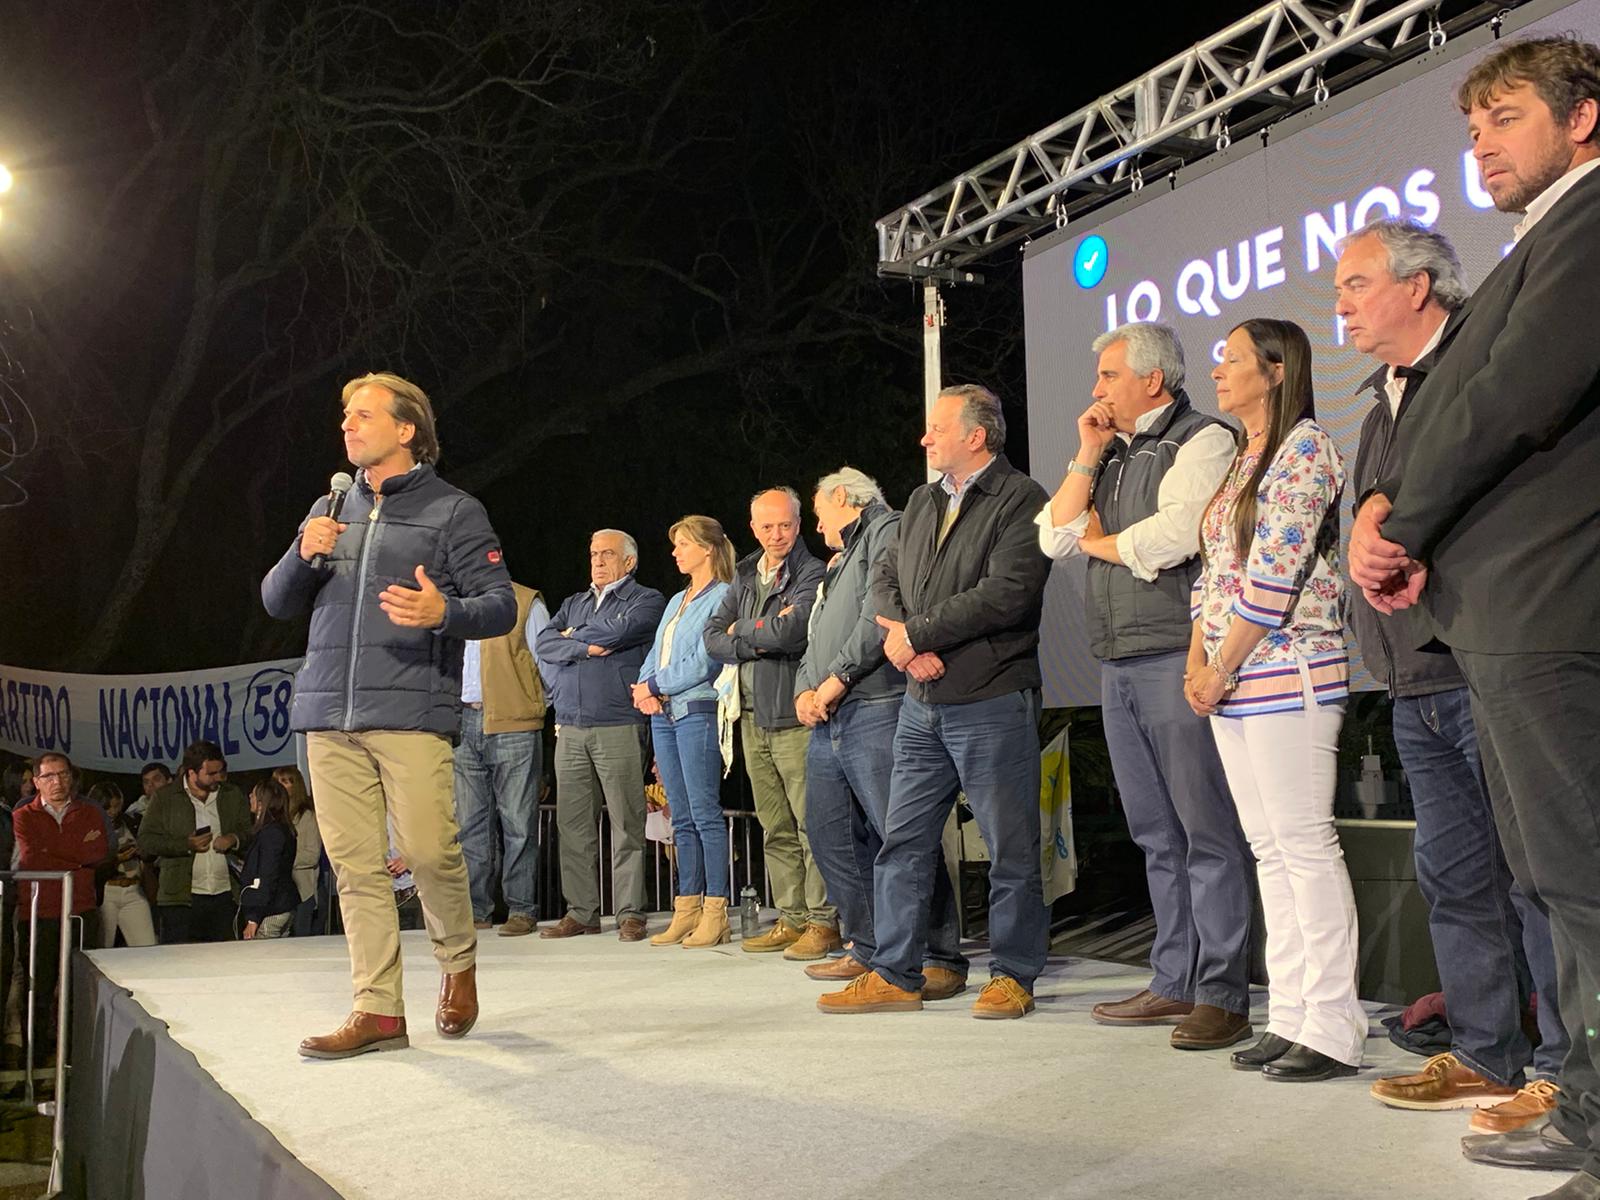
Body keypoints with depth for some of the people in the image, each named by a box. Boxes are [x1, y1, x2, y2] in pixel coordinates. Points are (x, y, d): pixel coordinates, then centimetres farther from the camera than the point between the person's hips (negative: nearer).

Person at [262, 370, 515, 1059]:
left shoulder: (453, 511, 5)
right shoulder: (332, 511, 20)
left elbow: (501, 605, -1)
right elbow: (277, 603, 21)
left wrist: (443, 613, -22)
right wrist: (303, 555, 0)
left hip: (411, 713, -4)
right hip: (329, 715, 5)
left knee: (428, 851, -10)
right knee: (354, 864, 2)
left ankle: (458, 960, 18)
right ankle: (378, 1010, 8)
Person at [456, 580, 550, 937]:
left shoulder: (526, 604, 4)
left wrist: (538, 707, -3)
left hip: (513, 724, -5)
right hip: (463, 723, 5)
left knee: (518, 822, -3)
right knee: (469, 823, 6)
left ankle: (521, 910, 2)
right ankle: (475, 908, 12)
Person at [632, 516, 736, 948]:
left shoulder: (722, 597, -5)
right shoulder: (676, 601, 21)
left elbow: (705, 663, -14)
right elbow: (654, 656, 18)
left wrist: (655, 685, -6)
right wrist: (647, 690, -2)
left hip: (698, 712, -8)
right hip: (663, 714, 8)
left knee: (705, 813, -8)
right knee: (681, 818, 8)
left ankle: (715, 913, -5)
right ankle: (686, 910, 11)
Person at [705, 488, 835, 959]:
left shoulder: (812, 574, -6)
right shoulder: (744, 576, 16)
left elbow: (791, 630, -21)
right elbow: (713, 637, 9)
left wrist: (742, 630, -3)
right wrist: (761, 641, -7)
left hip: (795, 717, -7)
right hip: (753, 717, 7)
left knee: (811, 822, -6)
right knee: (775, 828, 10)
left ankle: (824, 921, 1)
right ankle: (792, 918, 18)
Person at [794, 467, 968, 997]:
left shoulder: (887, 530, 0)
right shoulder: (838, 563, 30)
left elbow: (881, 615, -14)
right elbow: (815, 639, 26)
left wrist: (837, 678, -12)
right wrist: (805, 690, 7)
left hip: (875, 710, -10)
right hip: (828, 721, 10)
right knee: (829, 834, 10)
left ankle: (940, 959, -9)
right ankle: (869, 950, 19)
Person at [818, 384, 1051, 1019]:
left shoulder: (1021, 500, -8)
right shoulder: (922, 502, 17)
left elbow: (1005, 593, -19)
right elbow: (886, 575, 15)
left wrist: (916, 632, -14)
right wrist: (896, 635, -7)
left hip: (992, 703, -7)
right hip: (922, 703, 8)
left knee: (1010, 849, 2)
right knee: (902, 842, 9)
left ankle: (1013, 976, 14)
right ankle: (895, 974, 18)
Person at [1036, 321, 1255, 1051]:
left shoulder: (1203, 441, -3)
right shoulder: (1112, 456, 21)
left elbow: (1172, 536, -17)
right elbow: (1054, 537, 13)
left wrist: (1099, 540, 0)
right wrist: (1087, 458, 6)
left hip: (1178, 657, -8)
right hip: (1118, 664, 8)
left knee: (1206, 831, -6)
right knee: (1156, 835, 11)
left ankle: (1222, 996, -1)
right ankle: (1174, 983, 19)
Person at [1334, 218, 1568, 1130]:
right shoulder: (1384, 407, 21)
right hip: (1418, 688, 9)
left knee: (1534, 876, -3)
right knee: (1455, 880, 12)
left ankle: (1565, 1069, 6)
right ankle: (1487, 1058, 21)